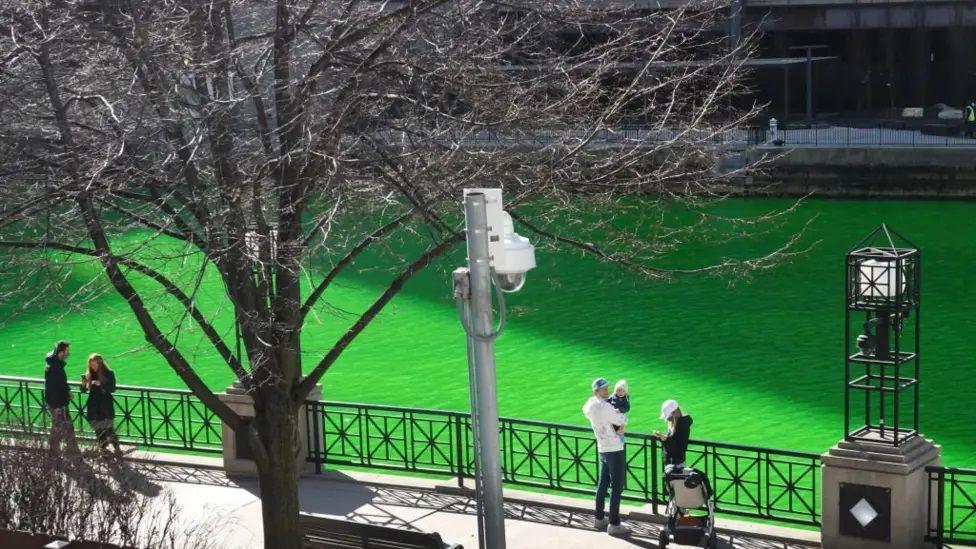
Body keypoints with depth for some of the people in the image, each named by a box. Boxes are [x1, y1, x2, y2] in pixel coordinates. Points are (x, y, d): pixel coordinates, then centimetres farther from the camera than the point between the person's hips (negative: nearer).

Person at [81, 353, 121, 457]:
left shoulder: (109, 373, -4)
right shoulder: (89, 374, 5)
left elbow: (112, 388, -12)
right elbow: (84, 391, 8)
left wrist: (101, 384, -25)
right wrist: (83, 384, -14)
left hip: (106, 405, -4)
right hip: (93, 406, 4)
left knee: (108, 428, -8)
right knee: (98, 429, 4)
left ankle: (117, 448, -3)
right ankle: (103, 448, 14)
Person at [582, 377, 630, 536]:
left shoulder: (590, 406, 4)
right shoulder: (605, 407, -22)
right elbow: (623, 420, -15)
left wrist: (620, 426, -4)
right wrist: (620, 417, 6)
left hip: (602, 450, 9)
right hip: (615, 451, -9)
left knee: (602, 484, 17)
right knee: (617, 487, -5)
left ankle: (599, 518, 27)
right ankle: (614, 524, -4)